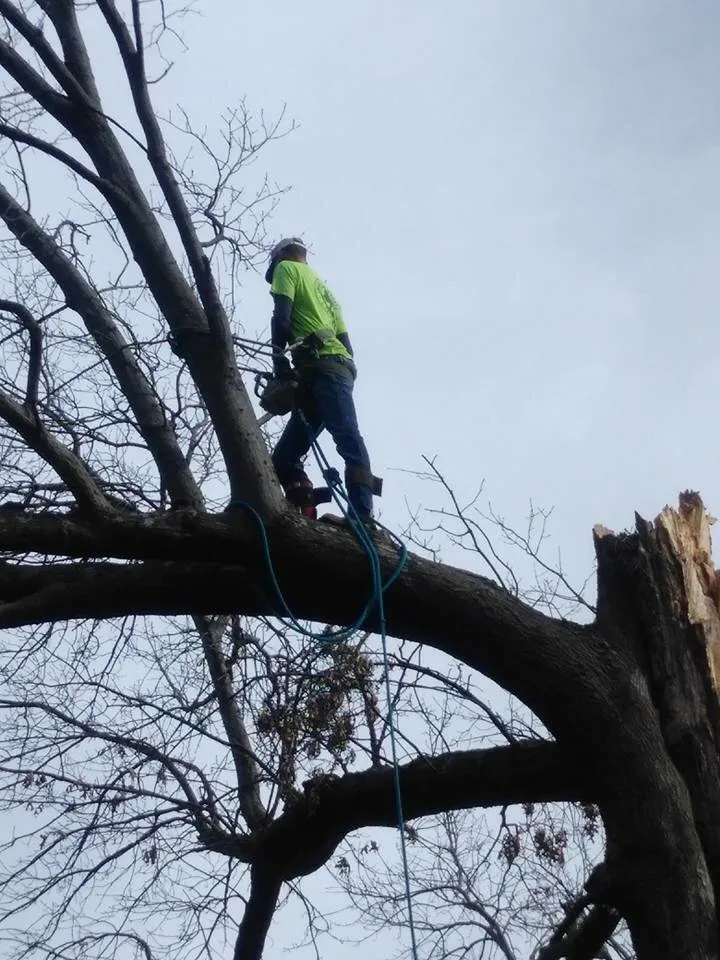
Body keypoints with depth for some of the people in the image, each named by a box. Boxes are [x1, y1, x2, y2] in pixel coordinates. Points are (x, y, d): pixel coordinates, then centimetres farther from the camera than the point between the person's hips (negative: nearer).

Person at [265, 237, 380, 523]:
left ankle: (363, 519, -37)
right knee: (283, 458, 5)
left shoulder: (287, 268, 14)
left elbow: (281, 317, -4)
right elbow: (345, 341, 27)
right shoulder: (322, 287, 37)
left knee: (348, 440, -24)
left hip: (322, 366, -9)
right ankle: (307, 517, -12)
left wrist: (279, 359, -6)